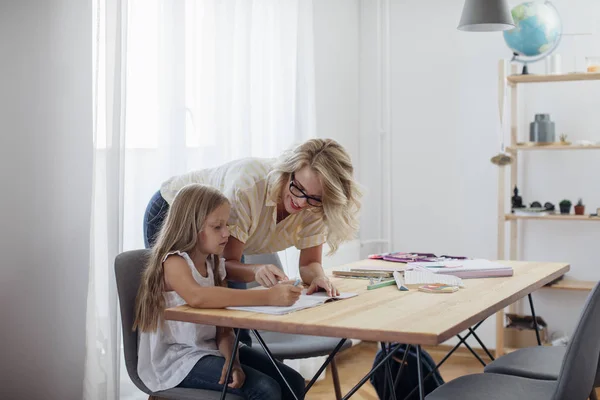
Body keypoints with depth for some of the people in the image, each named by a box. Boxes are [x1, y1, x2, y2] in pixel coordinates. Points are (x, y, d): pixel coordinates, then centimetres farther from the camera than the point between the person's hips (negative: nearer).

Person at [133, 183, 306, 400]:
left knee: (293, 382, -1)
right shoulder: (173, 262, -17)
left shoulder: (214, 264, 7)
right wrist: (267, 296, -43)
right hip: (177, 360, -8)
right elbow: (198, 297, -40)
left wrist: (231, 359, -19)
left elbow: (224, 327, 2)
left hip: (212, 350, 8)